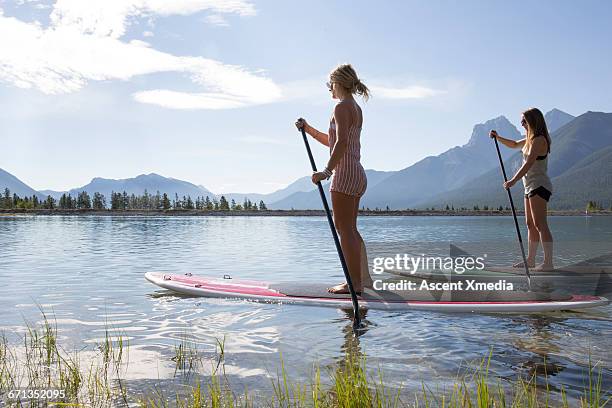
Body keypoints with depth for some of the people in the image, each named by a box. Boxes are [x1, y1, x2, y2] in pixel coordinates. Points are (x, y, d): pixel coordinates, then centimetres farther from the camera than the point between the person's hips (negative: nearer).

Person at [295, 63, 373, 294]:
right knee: (350, 229, 15)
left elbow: (341, 143, -24)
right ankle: (363, 278, 22)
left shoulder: (342, 107, -10)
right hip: (357, 174, 10)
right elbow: (332, 141, 27)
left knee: (344, 229, -5)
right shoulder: (356, 108, 19)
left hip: (345, 174, -10)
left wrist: (327, 171, -29)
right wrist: (308, 129, 24)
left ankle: (354, 283, -2)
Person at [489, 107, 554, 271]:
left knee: (540, 224, -14)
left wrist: (513, 181, -25)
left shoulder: (539, 140, -14)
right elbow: (514, 144, 33)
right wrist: (498, 138, 17)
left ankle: (548, 263, -15)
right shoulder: (531, 139, 16)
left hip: (539, 186, -10)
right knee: (530, 224, 12)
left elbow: (529, 163, -22)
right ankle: (530, 260, 19)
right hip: (530, 186, 10)